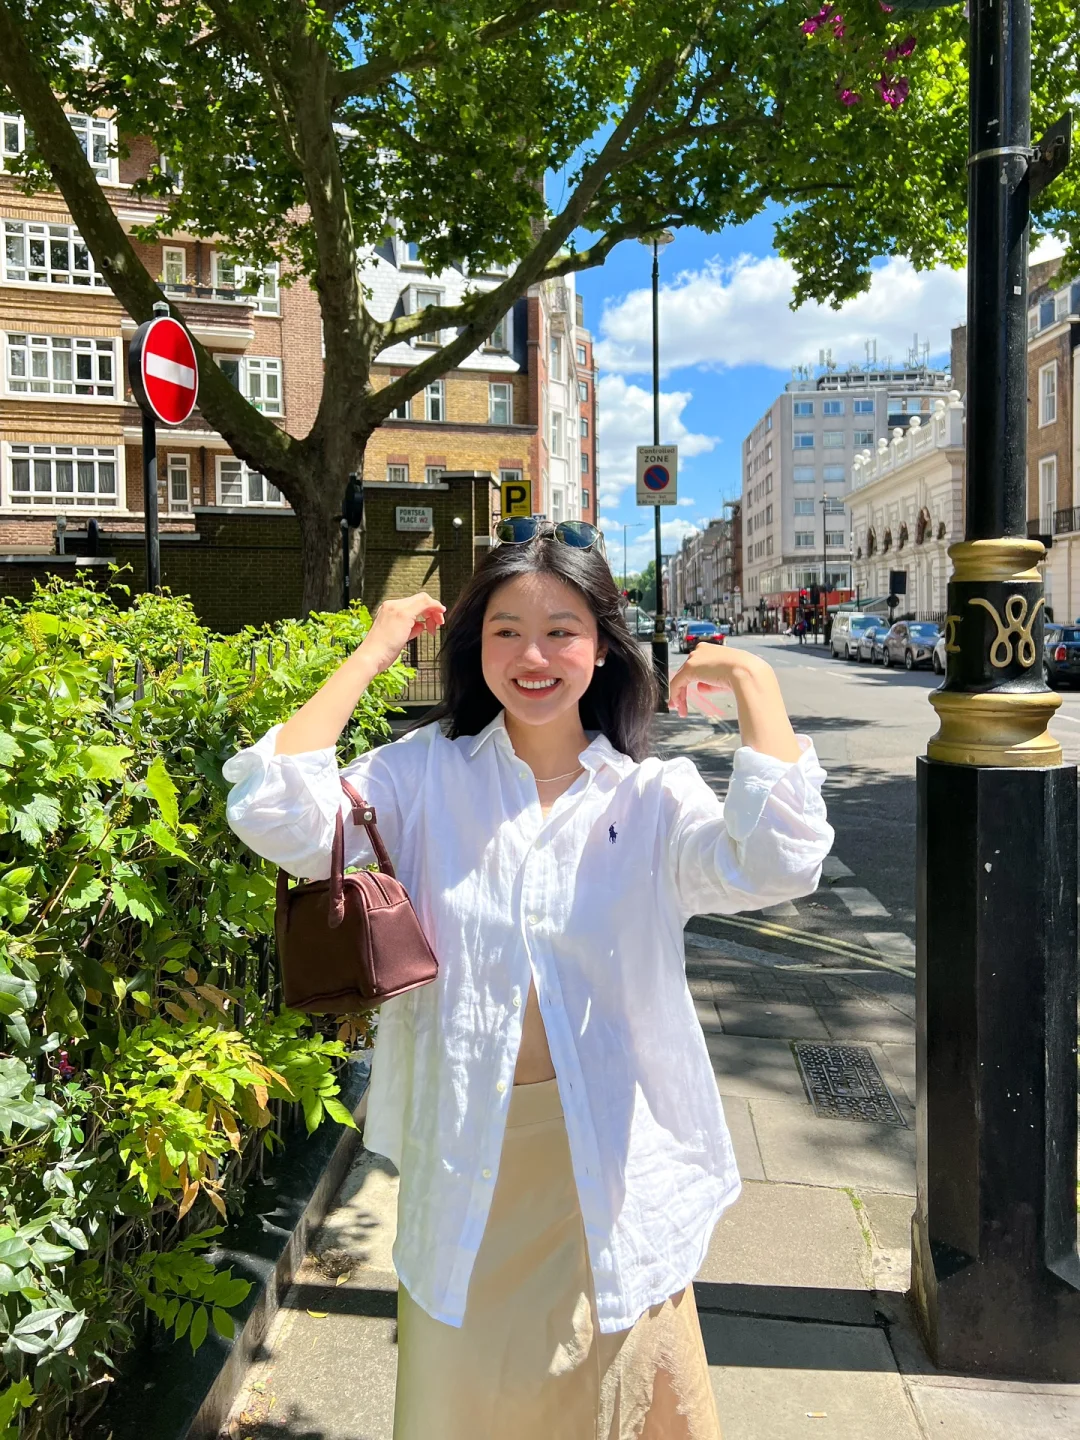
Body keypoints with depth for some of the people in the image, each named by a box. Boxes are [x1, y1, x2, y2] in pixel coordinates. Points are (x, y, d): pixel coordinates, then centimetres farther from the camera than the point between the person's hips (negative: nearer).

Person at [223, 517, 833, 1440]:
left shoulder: (652, 796, -6)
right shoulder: (425, 777, -5)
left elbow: (778, 862, -24)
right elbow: (275, 813, -19)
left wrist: (752, 682, -19)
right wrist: (373, 652, -14)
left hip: (610, 1153, 0)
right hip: (464, 1149, 1)